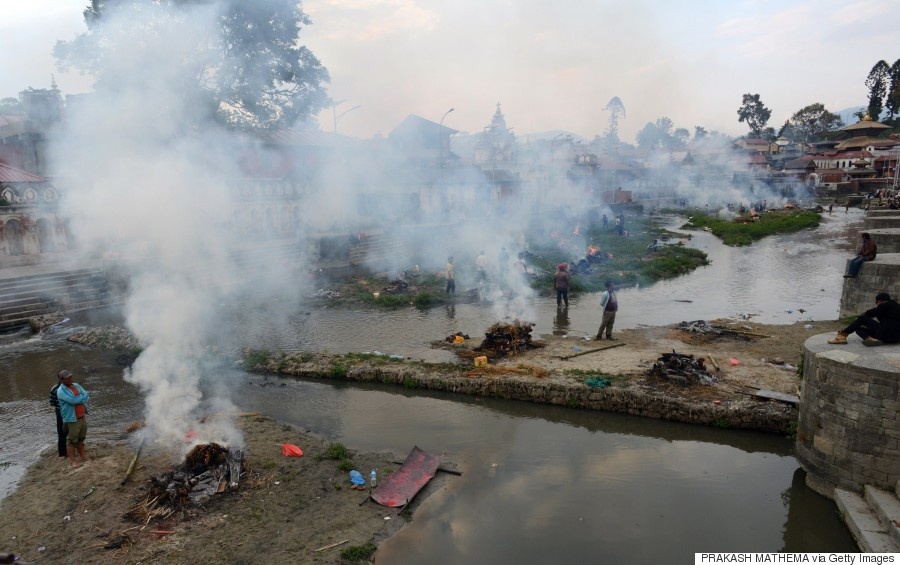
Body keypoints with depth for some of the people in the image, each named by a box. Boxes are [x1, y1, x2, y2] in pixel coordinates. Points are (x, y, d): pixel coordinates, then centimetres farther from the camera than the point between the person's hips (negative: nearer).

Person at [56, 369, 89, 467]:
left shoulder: (76, 385, 9)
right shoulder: (61, 391, -14)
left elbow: (86, 395, 2)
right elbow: (73, 400, -25)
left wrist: (78, 400, -15)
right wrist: (83, 397, -8)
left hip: (82, 416, 7)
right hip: (71, 419, -7)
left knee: (81, 438, 19)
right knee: (72, 440, 1)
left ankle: (83, 456, 32)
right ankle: (72, 460, 9)